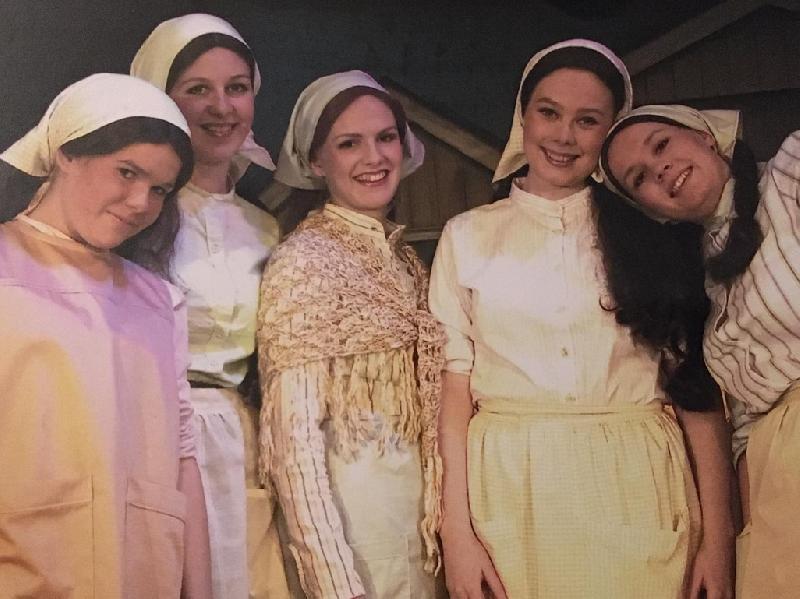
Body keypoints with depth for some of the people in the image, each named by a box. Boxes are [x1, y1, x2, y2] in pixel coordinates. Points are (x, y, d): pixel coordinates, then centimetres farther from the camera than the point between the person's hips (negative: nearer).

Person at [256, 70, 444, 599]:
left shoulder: (406, 259, 7)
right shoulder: (304, 260, -14)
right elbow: (293, 433, -18)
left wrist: (442, 516, 6)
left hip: (418, 500, 7)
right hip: (349, 501, -6)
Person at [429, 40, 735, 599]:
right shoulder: (468, 235, 6)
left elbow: (698, 383, 0)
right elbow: (454, 383, 1)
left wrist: (717, 537, -8)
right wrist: (456, 530, -8)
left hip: (637, 488, 0)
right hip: (511, 491, 0)